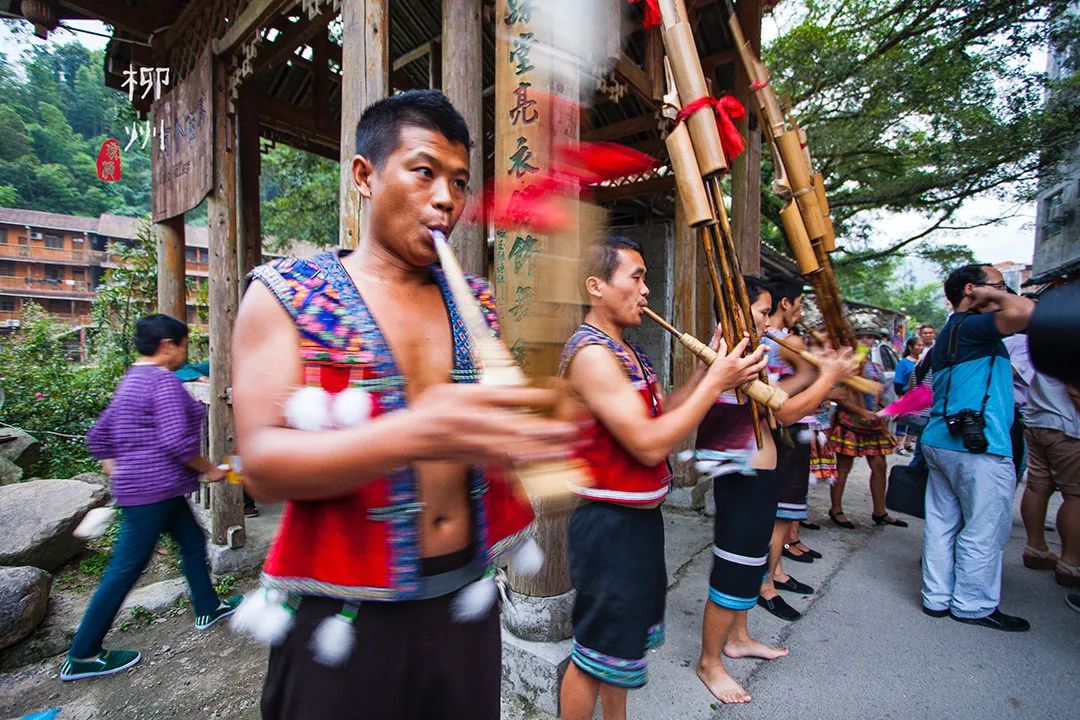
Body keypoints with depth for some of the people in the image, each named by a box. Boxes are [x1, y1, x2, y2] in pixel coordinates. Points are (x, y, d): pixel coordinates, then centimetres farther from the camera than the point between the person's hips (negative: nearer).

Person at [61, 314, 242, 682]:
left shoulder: (131, 380, 13)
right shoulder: (163, 381, -18)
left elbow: (98, 436, 17)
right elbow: (177, 442, -24)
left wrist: (118, 475, 17)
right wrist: (210, 470, -11)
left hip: (151, 487, 10)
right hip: (153, 488, -10)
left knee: (193, 541, 19)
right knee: (125, 569, 2)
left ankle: (208, 608, 33)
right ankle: (81, 656, 15)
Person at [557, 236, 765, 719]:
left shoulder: (625, 351, 11)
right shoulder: (591, 353, -22)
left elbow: (659, 416, 8)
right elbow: (650, 445, -27)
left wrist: (708, 370, -1)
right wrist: (716, 382, -21)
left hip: (640, 517, 10)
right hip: (608, 524, -10)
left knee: (627, 637, 26)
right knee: (596, 653, 8)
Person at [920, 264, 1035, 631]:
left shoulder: (949, 332, 20)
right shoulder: (972, 326, -11)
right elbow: (1021, 312, -29)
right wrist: (997, 294, -11)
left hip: (942, 439, 9)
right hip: (978, 445, -9)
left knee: (942, 524, 12)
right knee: (984, 531, 3)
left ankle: (937, 597, 20)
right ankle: (974, 605, 15)